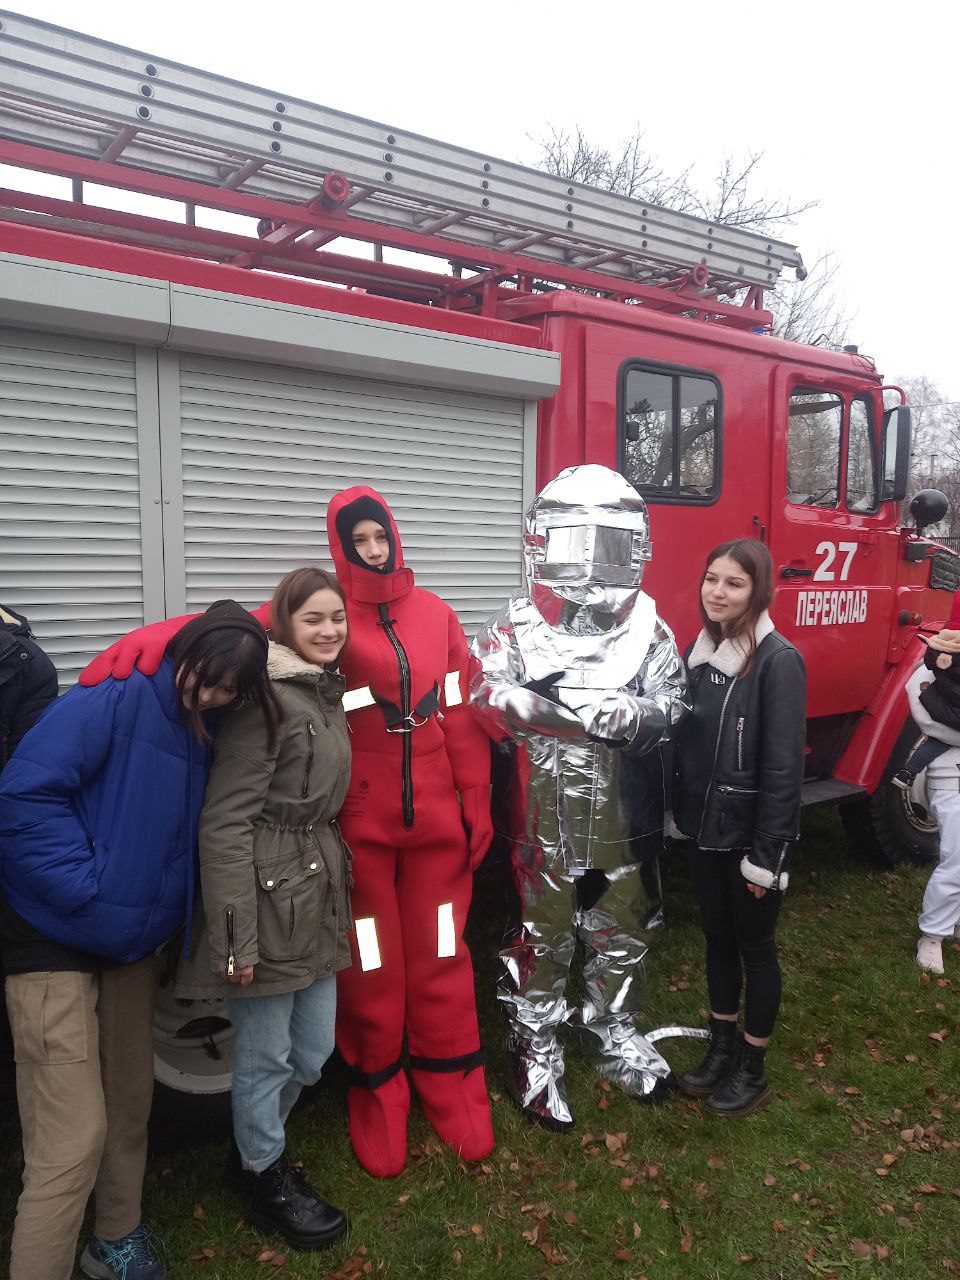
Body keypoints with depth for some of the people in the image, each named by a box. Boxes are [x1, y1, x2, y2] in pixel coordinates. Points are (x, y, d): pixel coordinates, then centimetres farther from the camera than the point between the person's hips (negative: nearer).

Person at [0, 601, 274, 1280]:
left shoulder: (201, 736, 6)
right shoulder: (113, 701, -17)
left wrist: (165, 914, 5)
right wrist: (85, 888, -23)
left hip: (132, 945, 7)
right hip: (55, 943, -7)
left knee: (130, 1107, 19)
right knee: (73, 1140, -7)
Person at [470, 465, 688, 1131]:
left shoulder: (650, 629, 2)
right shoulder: (517, 628, -6)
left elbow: (673, 705, -5)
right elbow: (486, 696, -19)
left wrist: (635, 713, -27)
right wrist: (562, 706, -33)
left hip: (625, 818, 3)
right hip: (545, 819, -3)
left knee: (623, 931, 20)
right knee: (544, 936, 12)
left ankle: (611, 1024, 44)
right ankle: (536, 1044, 33)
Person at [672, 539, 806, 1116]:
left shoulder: (778, 660, -17)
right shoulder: (700, 650, 4)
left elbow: (784, 767, -18)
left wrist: (767, 855, -18)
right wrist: (681, 814, 9)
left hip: (751, 834, -6)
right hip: (705, 828, 6)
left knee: (755, 946, 10)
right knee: (718, 939, 18)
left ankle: (753, 1070, 28)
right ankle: (722, 1049, 36)